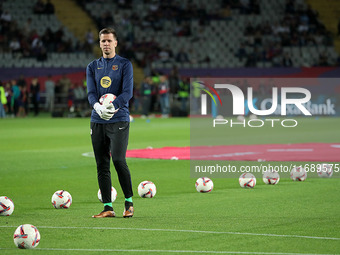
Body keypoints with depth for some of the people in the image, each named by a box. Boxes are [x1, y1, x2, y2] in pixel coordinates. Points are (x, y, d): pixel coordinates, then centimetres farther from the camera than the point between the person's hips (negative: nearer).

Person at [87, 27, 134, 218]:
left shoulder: (124, 65, 3)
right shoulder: (93, 67, 14)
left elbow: (128, 92, -7)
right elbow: (91, 93, 4)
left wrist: (112, 106, -23)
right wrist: (98, 106, -18)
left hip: (119, 119, -4)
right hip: (97, 121, 4)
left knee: (118, 160, -15)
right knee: (102, 165, 2)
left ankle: (129, 202, 1)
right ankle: (108, 208, 5)